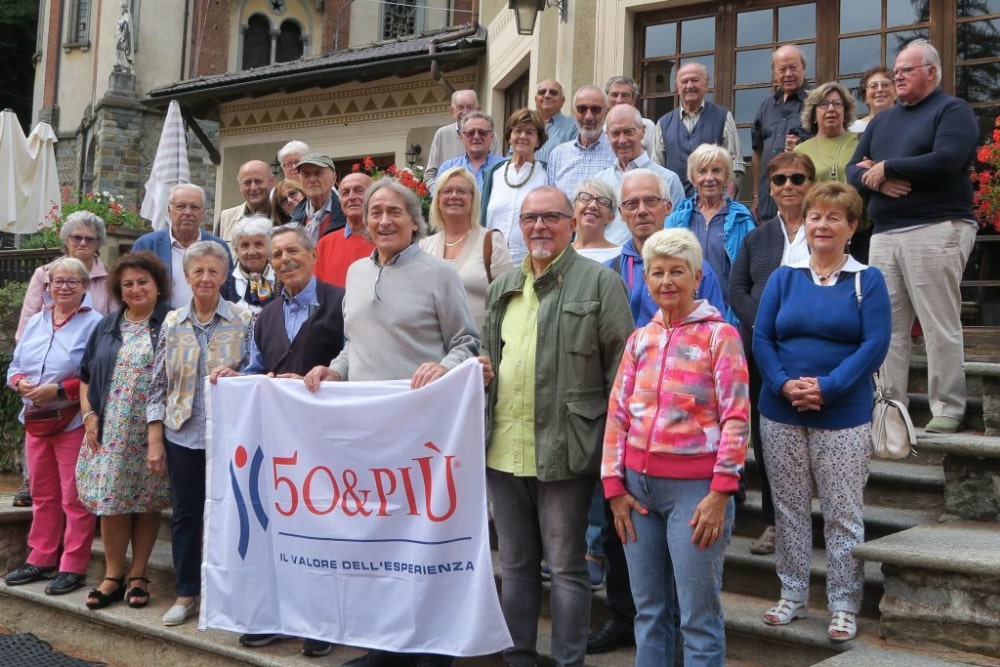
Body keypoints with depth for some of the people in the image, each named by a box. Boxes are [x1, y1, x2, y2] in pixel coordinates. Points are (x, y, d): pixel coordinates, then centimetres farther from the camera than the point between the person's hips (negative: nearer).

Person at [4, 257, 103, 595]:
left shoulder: (95, 324, -9)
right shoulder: (35, 322, 12)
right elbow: (16, 364, 15)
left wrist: (58, 390, -21)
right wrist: (20, 383, -7)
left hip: (74, 422, -7)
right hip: (36, 420, 7)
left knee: (74, 498, -2)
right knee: (43, 494, 15)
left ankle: (73, 567, 5)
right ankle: (41, 559, 26)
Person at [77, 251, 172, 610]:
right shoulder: (107, 326, 14)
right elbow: (86, 375, 17)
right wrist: (89, 414, 4)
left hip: (153, 432, -3)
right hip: (110, 432, 3)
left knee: (146, 503, 3)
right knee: (111, 502, 1)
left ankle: (137, 575, 15)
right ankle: (113, 575, 13)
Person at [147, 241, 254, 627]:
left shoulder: (243, 321, -2)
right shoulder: (172, 323, 5)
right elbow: (158, 384, 6)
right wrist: (155, 440, 2)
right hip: (182, 435, 3)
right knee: (185, 513, 10)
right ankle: (186, 593, 22)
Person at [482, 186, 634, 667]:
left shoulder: (599, 281, -4)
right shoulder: (502, 288, 15)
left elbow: (621, 365, -6)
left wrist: (612, 438, -10)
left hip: (563, 448, -6)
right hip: (503, 446, 6)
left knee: (566, 566, 4)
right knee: (515, 563, 15)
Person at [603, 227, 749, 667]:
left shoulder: (719, 335, -4)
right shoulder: (640, 338, 10)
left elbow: (735, 419, -9)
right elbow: (617, 414, 10)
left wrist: (720, 494, -14)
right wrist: (615, 487, 4)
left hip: (694, 487, -5)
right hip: (639, 485, 5)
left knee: (699, 616, 2)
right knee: (648, 611, 13)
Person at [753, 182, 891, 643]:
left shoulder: (867, 280, 1)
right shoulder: (783, 278, 8)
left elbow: (875, 344, -8)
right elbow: (760, 338, 2)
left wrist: (827, 387, -18)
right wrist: (783, 384, -15)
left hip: (843, 417, -2)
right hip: (781, 414, 3)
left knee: (843, 514, 3)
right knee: (789, 509, 10)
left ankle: (844, 606, 15)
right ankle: (792, 596, 24)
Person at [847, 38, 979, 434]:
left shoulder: (952, 111, 1)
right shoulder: (881, 121, 22)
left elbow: (946, 161, -16)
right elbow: (853, 172, 14)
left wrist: (886, 168, -8)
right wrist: (875, 180, -9)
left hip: (937, 229, -6)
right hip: (884, 234, 6)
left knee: (940, 326, -5)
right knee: (887, 327, 4)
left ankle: (948, 411, 1)